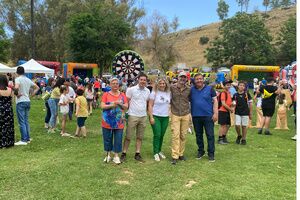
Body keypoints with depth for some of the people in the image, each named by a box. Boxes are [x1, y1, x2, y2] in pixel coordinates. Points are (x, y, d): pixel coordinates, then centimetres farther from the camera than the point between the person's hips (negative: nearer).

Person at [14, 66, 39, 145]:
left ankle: (23, 140, -1)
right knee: (26, 121, 14)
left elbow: (16, 87, -29)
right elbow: (37, 87, 19)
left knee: (22, 122, -3)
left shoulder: (18, 79, -9)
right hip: (28, 101, 7)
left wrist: (16, 94, -12)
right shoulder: (28, 80, 11)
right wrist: (32, 95, 12)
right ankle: (28, 138, 18)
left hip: (20, 102, -7)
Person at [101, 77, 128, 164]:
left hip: (119, 122, 1)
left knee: (118, 140, 4)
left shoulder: (122, 95, 6)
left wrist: (120, 104, -16)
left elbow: (126, 106, 2)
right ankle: (108, 155, 27)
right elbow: (102, 106, -7)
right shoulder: (106, 94, 0)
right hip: (107, 121, -1)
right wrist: (111, 105, -21)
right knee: (107, 139, 10)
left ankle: (116, 156, 16)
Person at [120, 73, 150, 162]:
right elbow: (126, 101, -3)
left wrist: (146, 110, 8)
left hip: (143, 116, 4)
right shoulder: (131, 89, -6)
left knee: (140, 137, 11)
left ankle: (137, 154, 21)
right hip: (133, 116, -4)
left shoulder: (147, 91, 7)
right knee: (128, 136, 2)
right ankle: (124, 153, 12)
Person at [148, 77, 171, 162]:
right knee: (157, 135, -5)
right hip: (156, 117, -4)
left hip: (165, 117, 4)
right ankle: (156, 153, 6)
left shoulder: (168, 93, 7)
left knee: (162, 135, 9)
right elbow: (150, 105, -6)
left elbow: (170, 103, 18)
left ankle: (159, 151, 25)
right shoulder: (154, 93, -5)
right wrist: (151, 117, -12)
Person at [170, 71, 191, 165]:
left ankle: (181, 154, 21)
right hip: (175, 115, -2)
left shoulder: (189, 89, 4)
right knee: (175, 135, -5)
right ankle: (174, 156, 2)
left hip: (186, 115, 2)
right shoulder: (172, 88, -4)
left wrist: (190, 114, 13)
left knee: (183, 135, 8)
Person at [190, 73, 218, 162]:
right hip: (196, 116, 2)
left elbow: (215, 101, 1)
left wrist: (215, 113, -7)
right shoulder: (191, 90, 6)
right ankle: (200, 151, 28)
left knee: (210, 135, -1)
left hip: (208, 116, -2)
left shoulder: (209, 88, 1)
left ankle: (211, 154, 8)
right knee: (198, 135, 13)